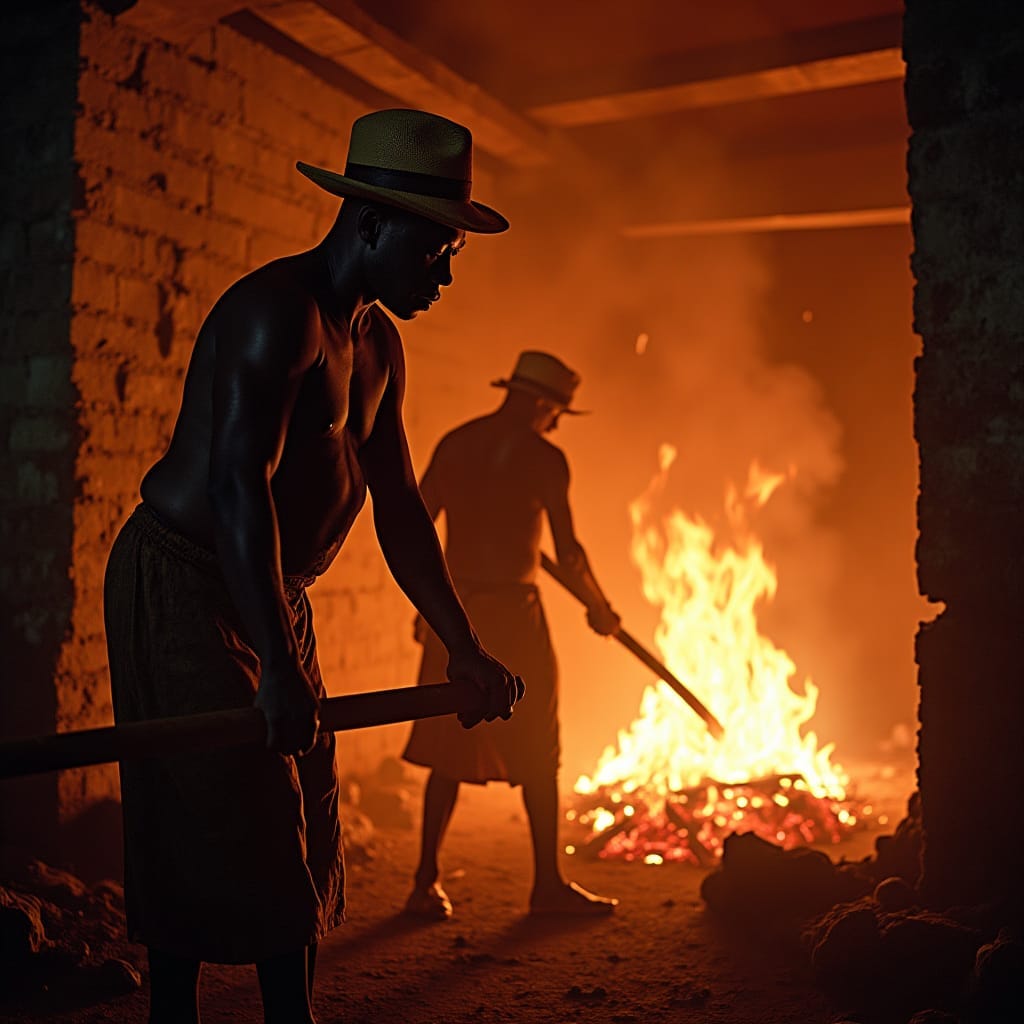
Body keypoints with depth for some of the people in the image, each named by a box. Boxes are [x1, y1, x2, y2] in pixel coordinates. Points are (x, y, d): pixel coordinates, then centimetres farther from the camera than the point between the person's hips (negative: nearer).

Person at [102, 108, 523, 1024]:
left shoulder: (379, 344, 12)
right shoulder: (279, 311, -18)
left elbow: (398, 507, 13)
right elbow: (238, 486, -28)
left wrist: (466, 651, 10)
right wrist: (278, 669, -34)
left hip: (274, 598, 9)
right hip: (181, 589, -9)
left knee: (297, 833, 10)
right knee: (203, 833, -6)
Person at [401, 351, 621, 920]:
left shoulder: (454, 444, 9)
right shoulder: (543, 457, -7)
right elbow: (568, 551, -8)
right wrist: (599, 607, 7)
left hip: (453, 611, 6)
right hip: (511, 611, -5)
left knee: (450, 748, 11)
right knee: (537, 754, 6)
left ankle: (428, 882, 12)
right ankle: (549, 883, 13)